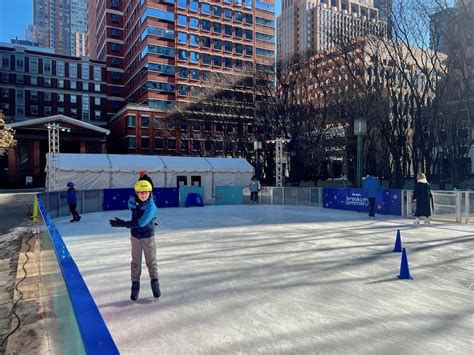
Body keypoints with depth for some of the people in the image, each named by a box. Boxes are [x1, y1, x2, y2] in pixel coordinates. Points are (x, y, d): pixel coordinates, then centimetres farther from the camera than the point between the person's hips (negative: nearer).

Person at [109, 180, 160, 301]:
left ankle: (155, 283, 27)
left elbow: (141, 223, -32)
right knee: (135, 262, 11)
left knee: (151, 262, 9)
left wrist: (123, 224, -32)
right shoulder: (132, 201, -8)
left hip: (148, 237, -4)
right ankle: (135, 284, 23)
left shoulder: (151, 207, -25)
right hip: (135, 236, 4)